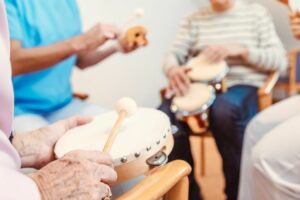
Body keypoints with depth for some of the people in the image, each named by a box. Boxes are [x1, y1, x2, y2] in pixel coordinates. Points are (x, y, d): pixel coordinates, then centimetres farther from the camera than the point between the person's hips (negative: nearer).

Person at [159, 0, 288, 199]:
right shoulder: (193, 20, 15)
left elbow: (280, 61, -1)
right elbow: (173, 55, 4)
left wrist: (241, 50, -17)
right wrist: (173, 69, -21)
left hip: (244, 87, -2)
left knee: (223, 110, -39)